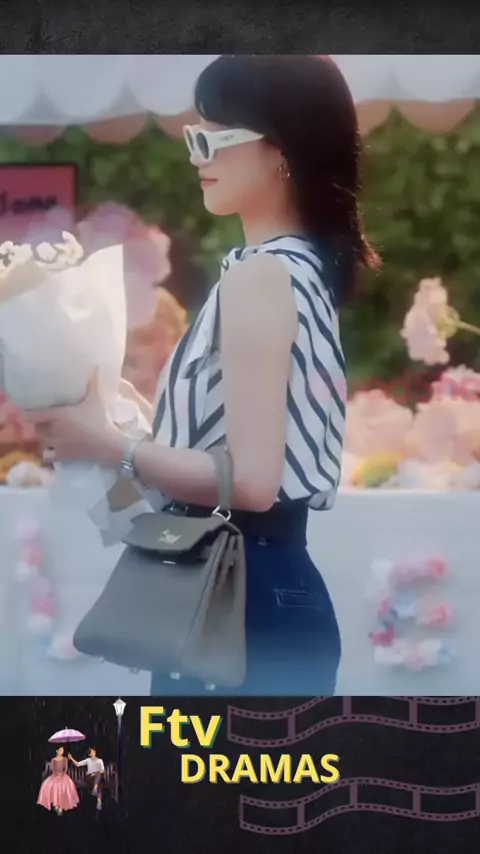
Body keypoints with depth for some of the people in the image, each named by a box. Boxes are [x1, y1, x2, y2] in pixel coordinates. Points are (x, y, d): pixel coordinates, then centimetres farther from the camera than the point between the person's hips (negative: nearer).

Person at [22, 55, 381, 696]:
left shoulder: (258, 276, -17)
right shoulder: (303, 266, 11)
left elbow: (252, 478, -22)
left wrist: (110, 446, -13)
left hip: (241, 600, -9)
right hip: (270, 585, 9)